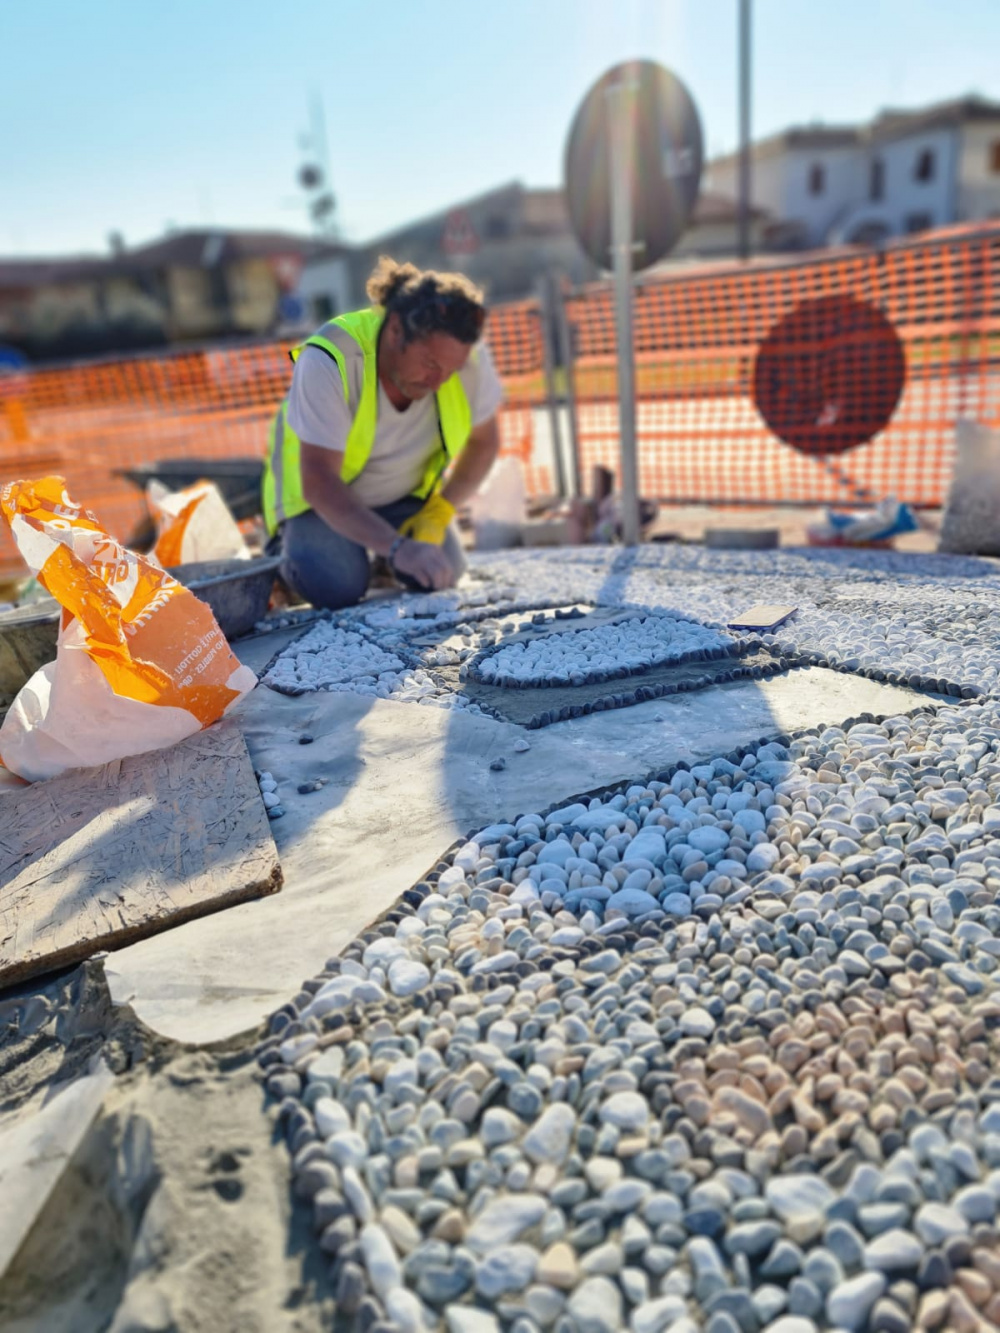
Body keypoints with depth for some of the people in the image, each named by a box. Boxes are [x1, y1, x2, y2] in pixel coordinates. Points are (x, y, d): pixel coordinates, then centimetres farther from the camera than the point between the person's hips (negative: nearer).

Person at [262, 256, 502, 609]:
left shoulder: (469, 356, -24)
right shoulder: (328, 361, -36)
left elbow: (484, 440, -7)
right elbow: (319, 483, -38)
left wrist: (439, 513, -19)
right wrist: (397, 548, -49)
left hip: (406, 491, 4)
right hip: (325, 493, -3)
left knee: (440, 574, -16)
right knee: (336, 588, -24)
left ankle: (376, 555, 18)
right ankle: (289, 551, 12)